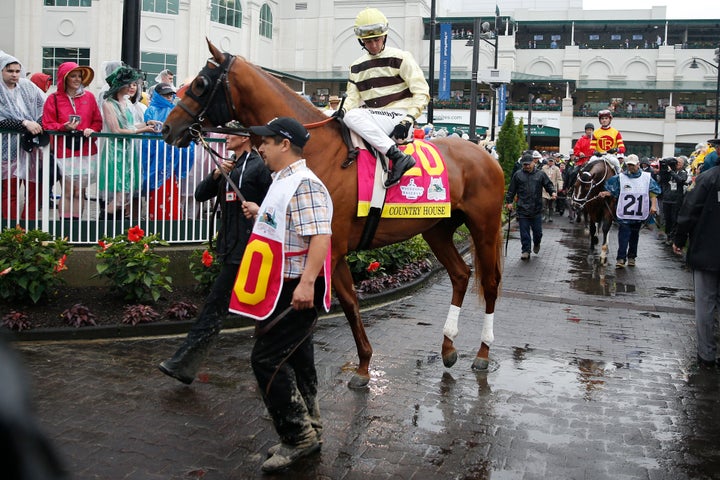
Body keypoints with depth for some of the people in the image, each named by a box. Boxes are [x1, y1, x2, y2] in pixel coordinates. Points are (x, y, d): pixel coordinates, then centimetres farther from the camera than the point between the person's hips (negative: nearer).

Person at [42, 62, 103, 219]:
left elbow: (97, 121, 12)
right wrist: (64, 127, -17)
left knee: (79, 193, 4)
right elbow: (47, 125, 0)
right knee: (68, 192, -3)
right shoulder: (54, 99, 2)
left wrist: (92, 130, -8)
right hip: (64, 151, -2)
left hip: (86, 151, 2)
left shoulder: (89, 97, 9)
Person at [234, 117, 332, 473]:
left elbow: (320, 235, -28)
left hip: (297, 290, -11)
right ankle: (307, 434, 28)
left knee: (267, 359, -9)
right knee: (295, 360, 16)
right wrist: (260, 214, 39)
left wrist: (306, 283, -36)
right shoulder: (282, 183, 15)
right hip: (281, 288, 11)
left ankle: (299, 436, 2)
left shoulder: (304, 185, -18)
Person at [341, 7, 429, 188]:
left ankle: (398, 158, -37)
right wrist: (342, 111, -12)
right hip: (373, 118, 7)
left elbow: (422, 92, -4)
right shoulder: (357, 67, 16)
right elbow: (353, 97, 12)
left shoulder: (400, 58, 0)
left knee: (353, 116, -29)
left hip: (399, 117, -7)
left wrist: (408, 119, -18)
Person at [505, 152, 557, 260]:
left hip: (537, 209, 1)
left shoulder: (540, 174, 6)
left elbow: (548, 185, 9)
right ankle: (526, 250, 9)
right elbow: (511, 190, 8)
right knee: (524, 232, 0)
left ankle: (536, 244, 37)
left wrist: (552, 192, -11)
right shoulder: (518, 175, 5)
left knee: (538, 231, 7)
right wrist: (509, 201, 3)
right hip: (522, 209, 0)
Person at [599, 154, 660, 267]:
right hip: (624, 214, -2)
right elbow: (611, 190, 1)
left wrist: (653, 205, -9)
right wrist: (605, 193, -20)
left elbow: (653, 193, 4)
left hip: (639, 214, 2)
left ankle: (631, 257, 26)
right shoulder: (620, 177, 1)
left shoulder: (647, 177, 4)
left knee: (634, 236, 14)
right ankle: (621, 258, -8)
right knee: (623, 235, -8)